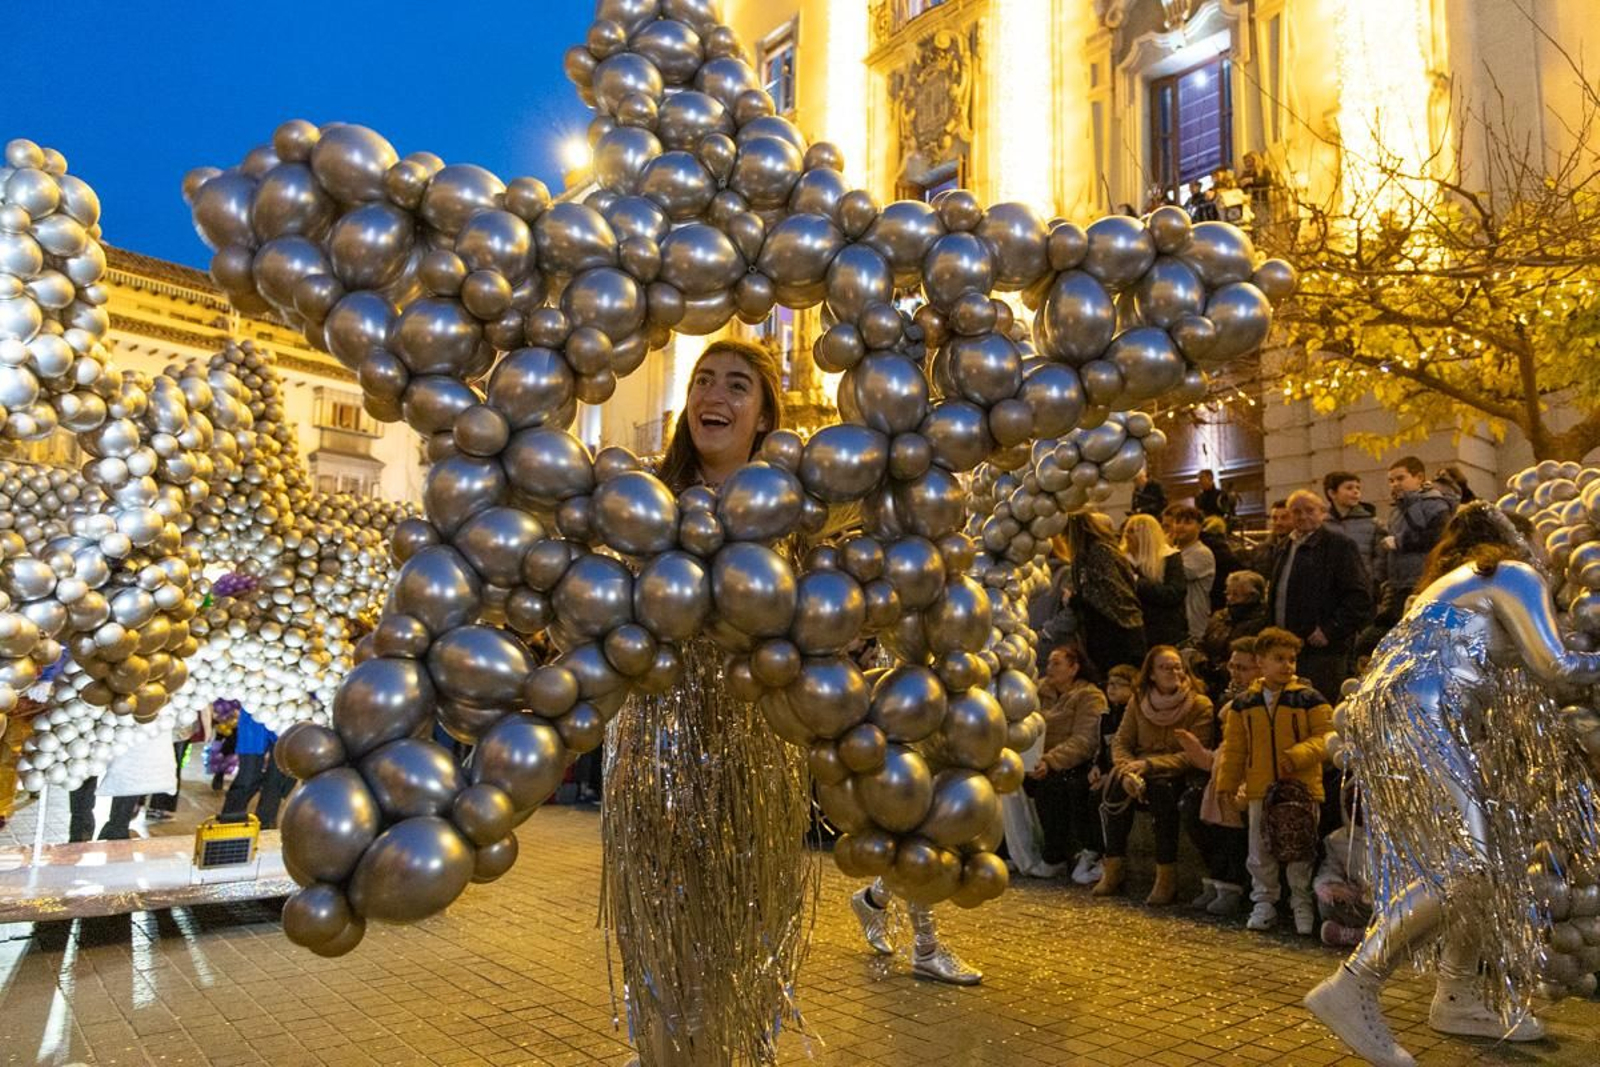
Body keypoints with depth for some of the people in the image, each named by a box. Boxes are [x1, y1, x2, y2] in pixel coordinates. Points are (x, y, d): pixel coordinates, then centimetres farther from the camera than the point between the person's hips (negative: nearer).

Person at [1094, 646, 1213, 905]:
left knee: (1161, 787, -36)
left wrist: (1150, 765, -23)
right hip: (1142, 772, 3)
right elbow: (1120, 742, 2)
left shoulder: (1200, 705, -4)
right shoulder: (1139, 701, 6)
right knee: (1118, 781, -29)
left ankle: (1167, 875, -29)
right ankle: (1113, 866, -22)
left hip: (1177, 776, -3)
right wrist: (1127, 769, -20)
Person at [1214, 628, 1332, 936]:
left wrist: (1299, 755, -23)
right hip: (1260, 790, 3)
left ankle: (1303, 906, 20)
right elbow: (1234, 748, 9)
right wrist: (1226, 785, 5)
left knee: (1301, 851, 6)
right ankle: (1264, 904, 23)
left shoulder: (1309, 699, -3)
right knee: (1260, 851, 10)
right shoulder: (1244, 703, 5)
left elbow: (1324, 737, -6)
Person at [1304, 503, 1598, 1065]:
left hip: (1411, 718, 10)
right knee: (1468, 861, -15)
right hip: (1413, 717, -9)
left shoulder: (1452, 582, 30)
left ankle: (1458, 997, 18)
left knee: (1490, 852, 13)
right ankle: (1352, 987, -19)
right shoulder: (1515, 573, 6)